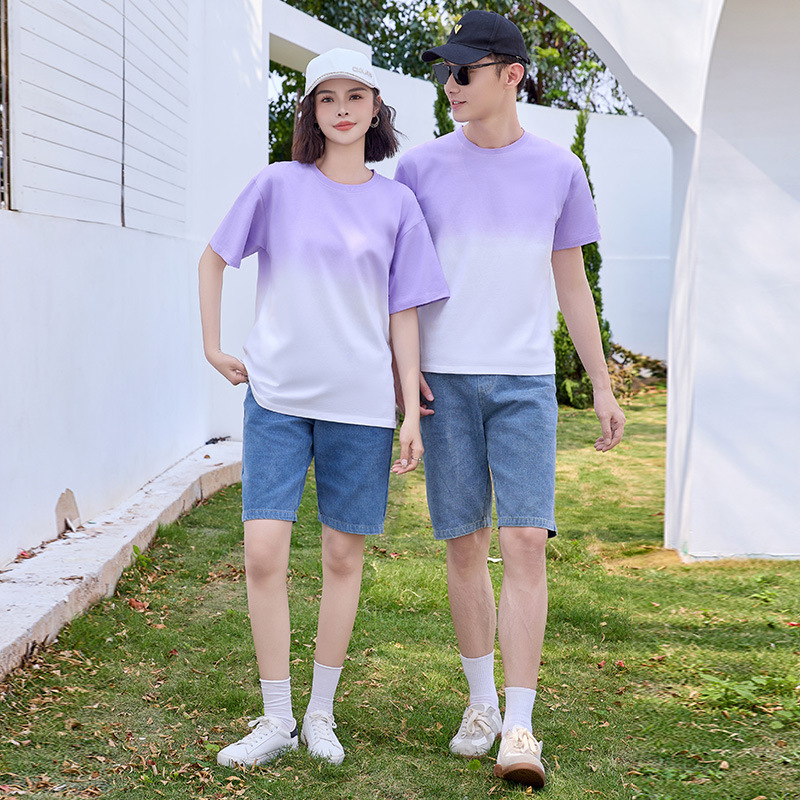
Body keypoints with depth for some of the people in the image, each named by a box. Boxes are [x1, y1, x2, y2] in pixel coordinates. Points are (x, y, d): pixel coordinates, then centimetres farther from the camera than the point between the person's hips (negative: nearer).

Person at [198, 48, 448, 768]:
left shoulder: (397, 203, 5)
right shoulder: (279, 186, 3)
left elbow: (403, 313, 5)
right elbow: (214, 258, 13)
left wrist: (412, 410, 0)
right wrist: (214, 347, 8)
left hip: (361, 403, 1)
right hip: (277, 396, 0)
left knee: (344, 557, 6)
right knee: (263, 553, -7)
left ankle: (321, 713, 22)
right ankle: (276, 718, 9)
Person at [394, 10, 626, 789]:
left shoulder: (558, 169, 6)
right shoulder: (421, 167, 5)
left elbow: (571, 284, 12)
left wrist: (602, 387, 10)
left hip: (526, 381, 0)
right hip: (445, 380, 1)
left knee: (525, 542, -9)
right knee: (464, 546, 6)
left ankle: (520, 727, -4)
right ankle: (481, 702, 22)